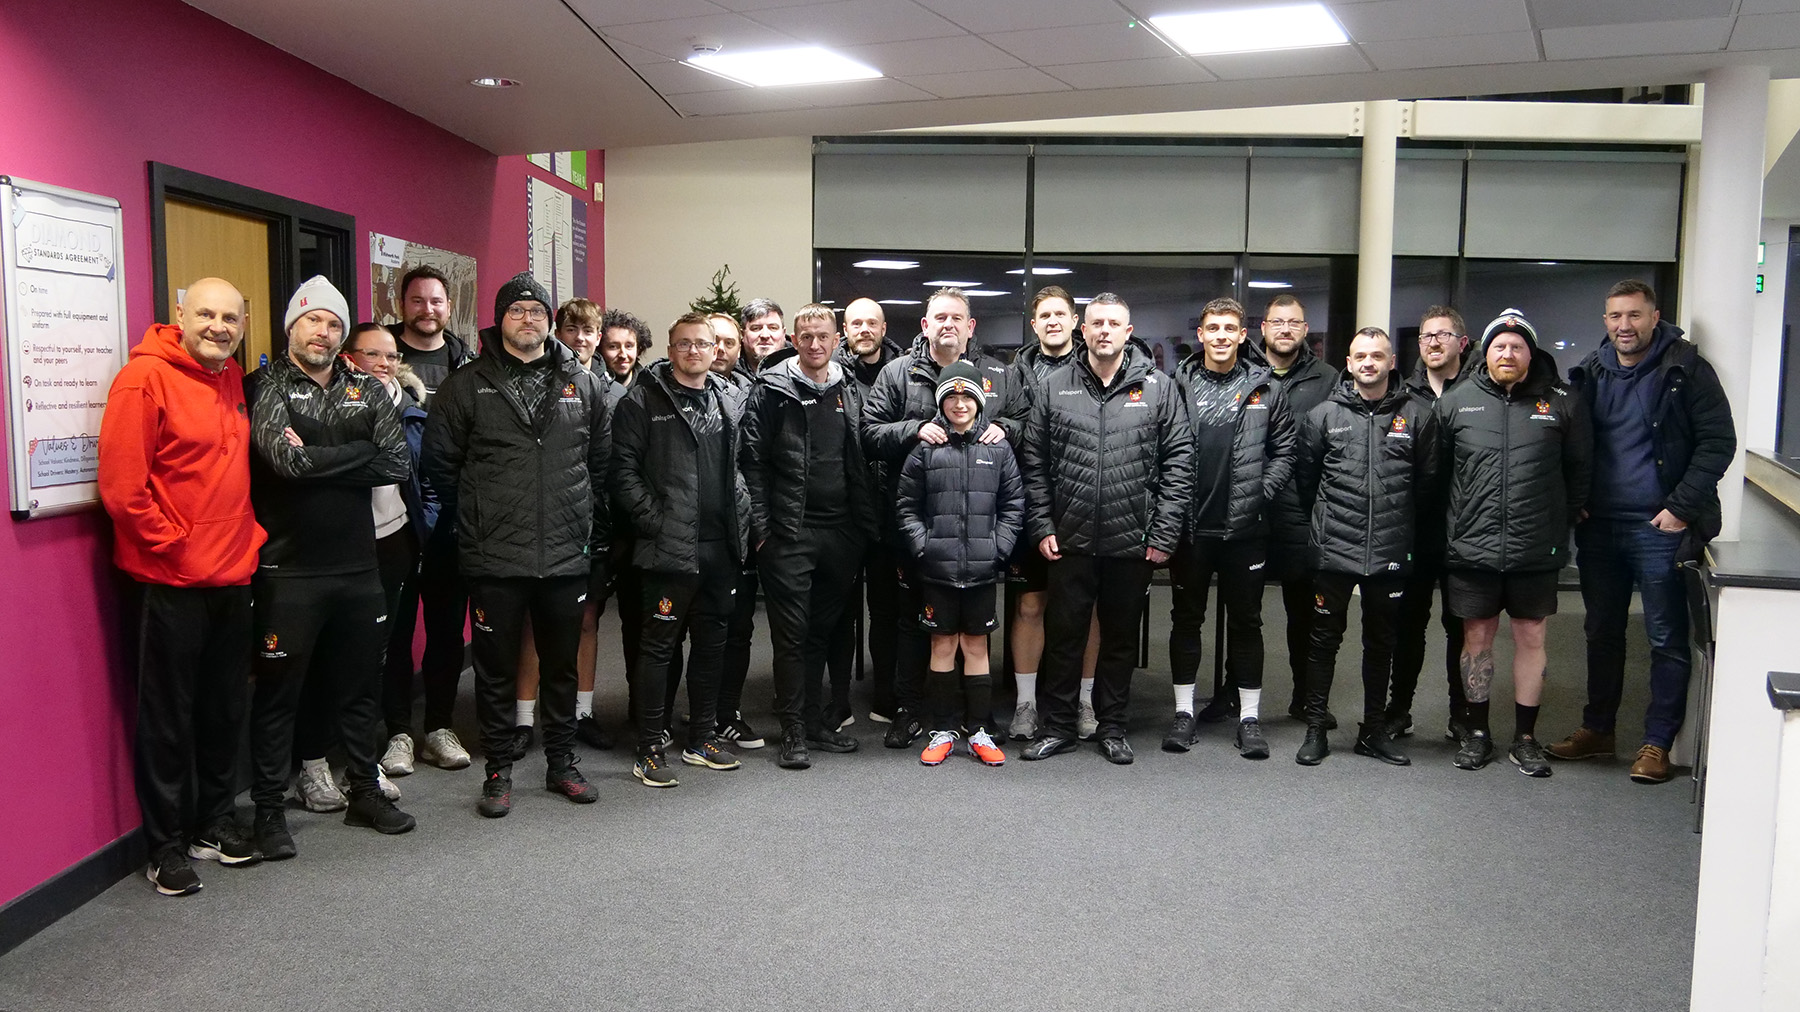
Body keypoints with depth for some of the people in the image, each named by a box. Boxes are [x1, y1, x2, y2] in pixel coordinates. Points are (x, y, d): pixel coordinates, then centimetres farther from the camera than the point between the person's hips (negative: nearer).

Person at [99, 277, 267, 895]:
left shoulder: (232, 378, 11)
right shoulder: (145, 378, -13)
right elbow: (121, 486, -17)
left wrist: (248, 535, 10)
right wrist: (171, 544, -12)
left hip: (232, 575, 7)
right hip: (170, 578, -7)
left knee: (226, 706, 15)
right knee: (168, 715, 4)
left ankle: (215, 822, 30)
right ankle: (167, 845, 16)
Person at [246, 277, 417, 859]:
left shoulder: (367, 390, 9)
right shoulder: (265, 387, -3)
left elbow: (399, 463, -5)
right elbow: (287, 458, -20)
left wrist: (318, 460, -10)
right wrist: (359, 454, -9)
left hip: (358, 565, 5)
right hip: (288, 569, -4)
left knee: (361, 685, 15)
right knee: (279, 691, 4)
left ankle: (365, 790, 30)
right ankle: (268, 808, 16)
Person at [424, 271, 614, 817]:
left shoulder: (585, 385, 7)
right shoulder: (468, 387, 0)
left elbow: (603, 460, 14)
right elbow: (440, 462, 4)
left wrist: (588, 519, 10)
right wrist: (474, 517, 5)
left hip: (568, 555, 2)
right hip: (495, 558, -2)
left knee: (562, 666, 13)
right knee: (496, 669, 7)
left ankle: (562, 764, 27)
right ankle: (498, 771, 20)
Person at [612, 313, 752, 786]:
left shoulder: (728, 400, 14)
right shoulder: (644, 400, -4)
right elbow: (624, 471, -8)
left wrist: (742, 518, 8)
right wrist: (655, 522, -14)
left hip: (720, 547, 6)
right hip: (668, 548, -6)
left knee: (712, 643, 14)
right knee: (658, 646, 0)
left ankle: (703, 738, 27)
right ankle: (649, 751, 8)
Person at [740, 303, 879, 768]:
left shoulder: (848, 392, 13)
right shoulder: (771, 390, -2)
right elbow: (752, 461, -5)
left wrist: (865, 525, 11)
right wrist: (761, 526, -11)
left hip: (839, 533, 5)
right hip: (789, 533, -5)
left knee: (823, 630, 12)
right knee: (791, 632, -1)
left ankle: (814, 720, 23)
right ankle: (793, 730, 6)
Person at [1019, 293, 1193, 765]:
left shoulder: (1158, 388, 1)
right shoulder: (1055, 387, 3)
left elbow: (1178, 462, -1)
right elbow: (1035, 462, 4)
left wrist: (1164, 533, -6)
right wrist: (1041, 526, -2)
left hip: (1133, 543, 0)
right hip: (1069, 540, 0)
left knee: (1121, 637, 12)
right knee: (1063, 633, 9)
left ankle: (1112, 726, 27)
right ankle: (1058, 725, 23)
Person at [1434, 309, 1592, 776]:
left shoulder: (1561, 403, 3)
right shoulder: (1455, 402, 3)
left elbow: (1579, 470, 10)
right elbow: (1435, 470, 10)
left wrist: (1561, 521, 8)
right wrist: (1452, 523, 9)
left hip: (1536, 550, 0)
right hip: (1472, 548, 0)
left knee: (1531, 637, 7)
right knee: (1477, 637, 8)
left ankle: (1525, 737, 19)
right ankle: (1477, 732, 21)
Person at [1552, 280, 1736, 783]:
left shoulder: (1685, 370, -6)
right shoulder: (1590, 374, 8)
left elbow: (1718, 442, -8)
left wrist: (1682, 507, -13)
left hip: (1660, 529, -5)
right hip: (1599, 528, 5)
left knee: (1667, 639, 3)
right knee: (1602, 633, 14)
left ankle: (1657, 742, 13)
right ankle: (1597, 728, 26)